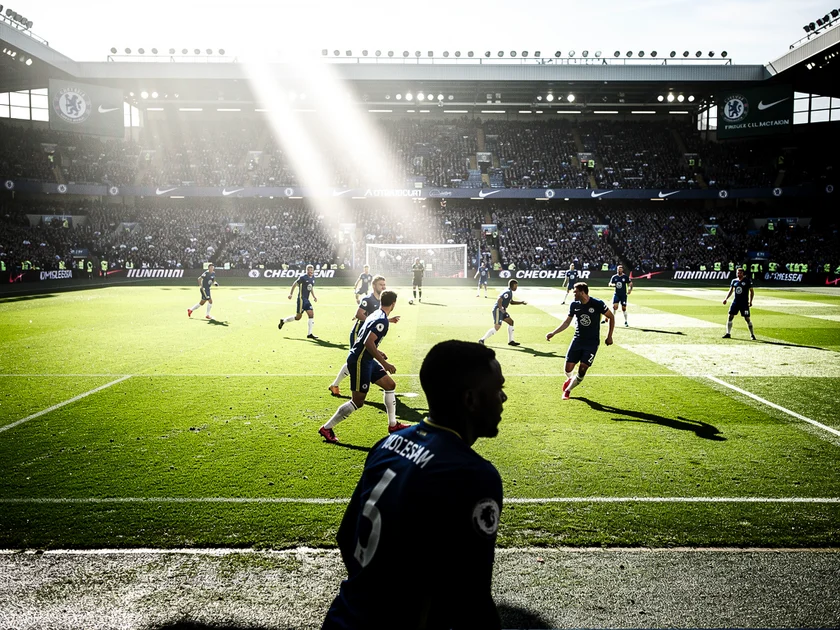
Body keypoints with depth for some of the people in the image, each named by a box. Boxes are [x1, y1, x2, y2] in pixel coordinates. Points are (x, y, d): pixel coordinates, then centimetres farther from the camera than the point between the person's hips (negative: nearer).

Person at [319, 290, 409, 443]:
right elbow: (368, 342, -27)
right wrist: (384, 363, -23)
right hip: (359, 361, -10)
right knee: (358, 401, -4)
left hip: (366, 359, 10)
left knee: (390, 385, 15)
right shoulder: (382, 320, -18)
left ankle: (393, 425, 25)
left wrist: (377, 353, 28)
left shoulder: (374, 315, 11)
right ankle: (326, 428, 7)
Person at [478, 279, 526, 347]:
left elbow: (511, 302, 30)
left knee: (511, 322, 14)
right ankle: (482, 340, -11)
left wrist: (521, 302, 25)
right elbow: (499, 300, -24)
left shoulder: (510, 292, 17)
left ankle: (510, 341, 18)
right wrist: (501, 309, -23)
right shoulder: (507, 292, -15)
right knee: (496, 327, -14)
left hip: (502, 310, 11)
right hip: (498, 310, -11)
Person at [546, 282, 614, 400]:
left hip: (592, 342, -3)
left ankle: (568, 389, 14)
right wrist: (553, 333, 3)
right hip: (577, 340, 3)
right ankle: (570, 379, 33)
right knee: (568, 369, -4)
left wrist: (609, 336, -3)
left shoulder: (598, 304, -14)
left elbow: (611, 317, -1)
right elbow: (567, 322, 11)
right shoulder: (574, 305, -2)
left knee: (582, 369, -8)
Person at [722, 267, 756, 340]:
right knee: (730, 316, -2)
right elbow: (731, 291, 14)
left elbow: (751, 291, -1)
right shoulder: (734, 281, 8)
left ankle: (752, 334, 10)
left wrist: (750, 301, -9)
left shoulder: (747, 281, -4)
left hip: (744, 302, -4)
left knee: (747, 318, -2)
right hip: (735, 301, 4)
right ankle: (728, 334, 5)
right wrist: (726, 298, 2)